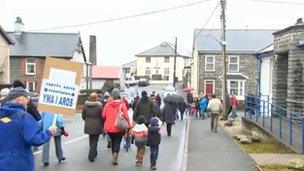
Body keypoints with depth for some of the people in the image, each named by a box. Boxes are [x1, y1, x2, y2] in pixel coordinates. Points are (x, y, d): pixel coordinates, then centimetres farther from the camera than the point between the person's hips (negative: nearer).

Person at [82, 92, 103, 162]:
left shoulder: (85, 106, -1)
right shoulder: (99, 106, -14)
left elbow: (83, 116, 8)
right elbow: (102, 117, -9)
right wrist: (102, 125, 6)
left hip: (88, 126, 5)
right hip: (96, 126, -5)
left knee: (91, 140, 20)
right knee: (94, 141, 2)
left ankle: (94, 153, 33)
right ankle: (91, 156, -2)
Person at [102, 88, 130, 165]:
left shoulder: (108, 103, -3)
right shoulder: (122, 104, -11)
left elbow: (103, 115, 0)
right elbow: (126, 116, -15)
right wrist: (128, 123, -1)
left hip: (109, 127, 3)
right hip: (118, 127, -3)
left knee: (112, 141, 22)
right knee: (117, 142, 7)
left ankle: (113, 157, 34)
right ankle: (115, 159, -1)